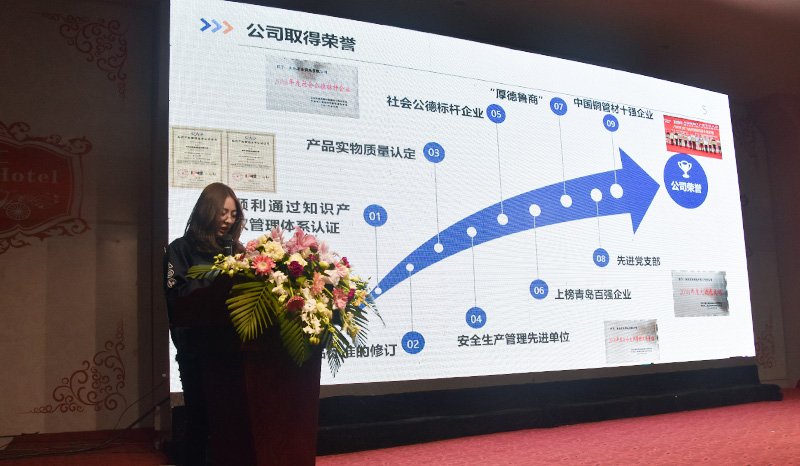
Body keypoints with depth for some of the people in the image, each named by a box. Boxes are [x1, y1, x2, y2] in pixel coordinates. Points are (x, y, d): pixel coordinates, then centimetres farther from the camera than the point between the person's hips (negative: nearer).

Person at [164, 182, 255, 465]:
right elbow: (179, 298, -11)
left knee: (237, 420, 2)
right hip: (198, 350, -3)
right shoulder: (181, 249, 4)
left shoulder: (235, 250, 16)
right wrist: (219, 280, -20)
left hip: (233, 347, 4)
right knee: (201, 422, 1)